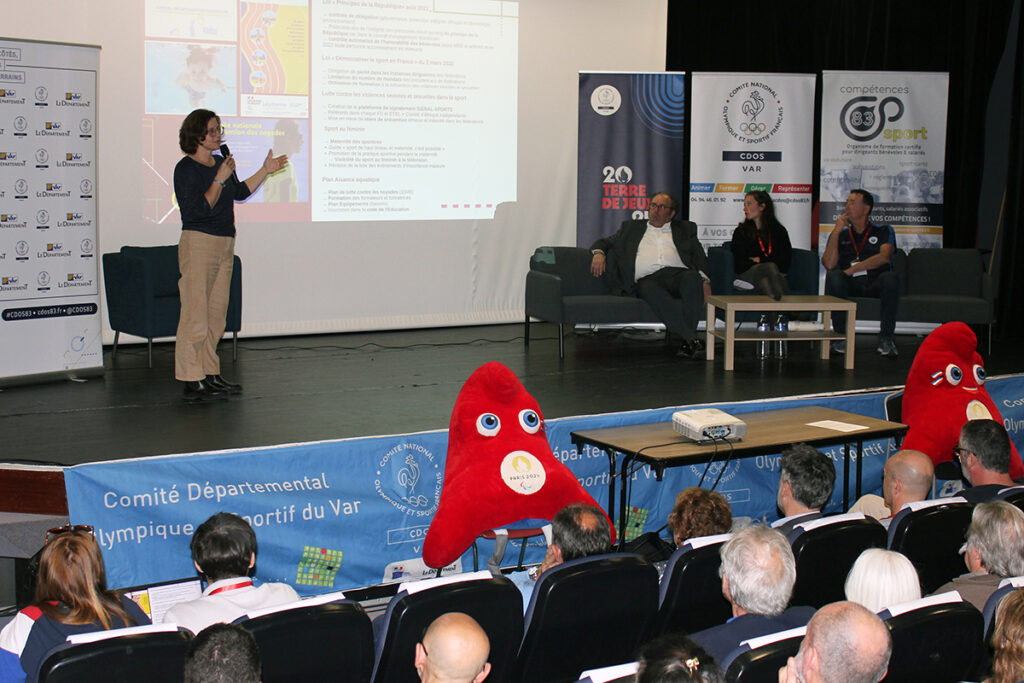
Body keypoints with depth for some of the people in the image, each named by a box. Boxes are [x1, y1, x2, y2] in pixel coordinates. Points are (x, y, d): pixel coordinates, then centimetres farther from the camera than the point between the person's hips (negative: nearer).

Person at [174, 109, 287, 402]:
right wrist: (220, 179, -18)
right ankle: (192, 382, -4)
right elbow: (198, 210, -19)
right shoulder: (187, 168, -11)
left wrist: (265, 171, 21)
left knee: (216, 315, 12)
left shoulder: (221, 163, 12)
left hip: (225, 245, 8)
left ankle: (210, 374, 20)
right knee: (196, 316, -7)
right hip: (199, 243, -8)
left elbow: (239, 192, 27)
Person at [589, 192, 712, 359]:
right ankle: (694, 340, -42)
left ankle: (687, 341, -39)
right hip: (647, 278, -1)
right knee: (651, 291, -38)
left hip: (678, 273, 1)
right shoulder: (631, 228, 30)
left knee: (693, 279, -36)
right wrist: (599, 252, 5)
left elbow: (700, 258, 16)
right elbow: (605, 242, 31)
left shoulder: (685, 229, 27)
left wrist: (704, 280, -5)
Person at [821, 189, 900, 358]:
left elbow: (884, 257, -9)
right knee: (834, 276, -30)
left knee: (890, 277, -33)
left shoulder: (884, 231, 12)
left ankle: (886, 338, -24)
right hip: (850, 286, 1)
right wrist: (837, 231, -3)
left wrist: (852, 269, -15)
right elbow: (829, 264, -1)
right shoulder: (840, 235, 17)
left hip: (876, 285, -1)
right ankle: (841, 336, -24)